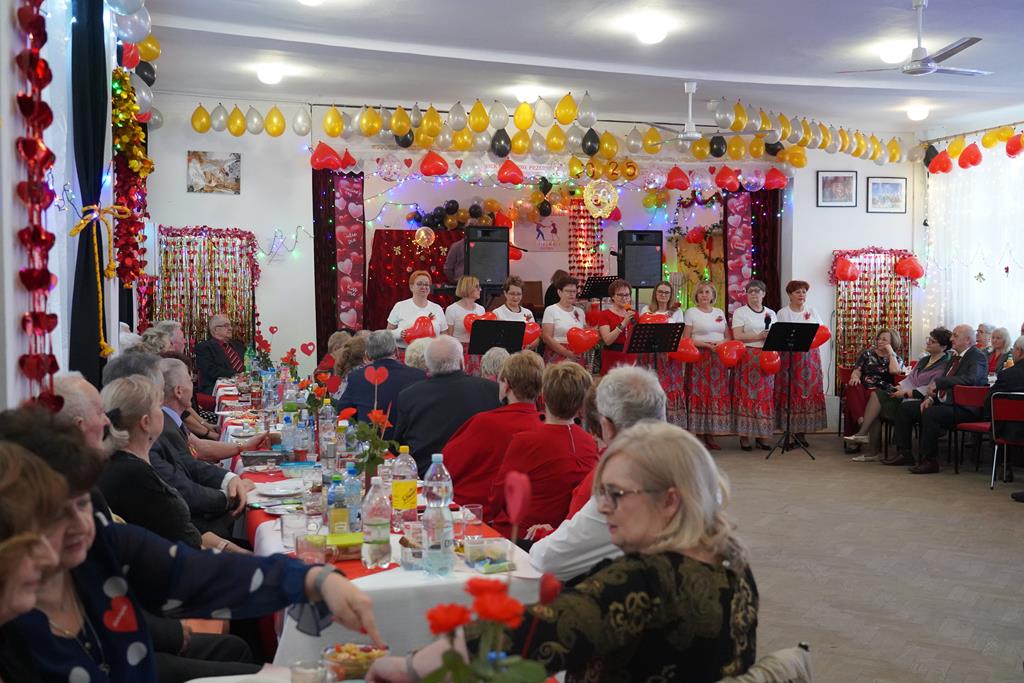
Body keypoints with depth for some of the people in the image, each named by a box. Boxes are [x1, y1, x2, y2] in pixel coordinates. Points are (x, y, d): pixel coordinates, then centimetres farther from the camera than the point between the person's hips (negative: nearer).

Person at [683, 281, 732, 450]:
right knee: (699, 394, -9)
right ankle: (696, 435, -7)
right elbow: (686, 339, -6)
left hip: (718, 359, 5)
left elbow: (728, 336, 17)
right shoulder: (691, 312, 2)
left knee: (717, 394, 1)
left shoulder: (720, 313, 16)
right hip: (700, 358, -5)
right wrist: (707, 344, -15)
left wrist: (722, 343, -5)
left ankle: (710, 435, 7)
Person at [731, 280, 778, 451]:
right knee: (747, 395, -6)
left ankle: (761, 435, 8)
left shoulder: (771, 313, 16)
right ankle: (744, 436, -2)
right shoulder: (740, 312, 2)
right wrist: (760, 337, -16)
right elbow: (737, 336, -9)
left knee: (765, 396, 2)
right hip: (747, 358, -4)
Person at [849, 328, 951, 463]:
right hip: (906, 395, 9)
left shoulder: (944, 365, -8)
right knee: (876, 394, -14)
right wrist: (898, 388, 1)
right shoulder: (924, 359, 22)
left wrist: (905, 393, -17)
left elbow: (931, 389, -18)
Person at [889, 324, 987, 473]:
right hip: (943, 402, 10)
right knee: (905, 407, 4)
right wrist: (930, 397, 4)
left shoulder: (978, 356, -9)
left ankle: (930, 461, -23)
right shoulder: (955, 356, 19)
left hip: (964, 408, -10)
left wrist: (938, 382, -27)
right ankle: (904, 453, 6)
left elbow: (970, 378, -27)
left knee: (930, 413, -34)